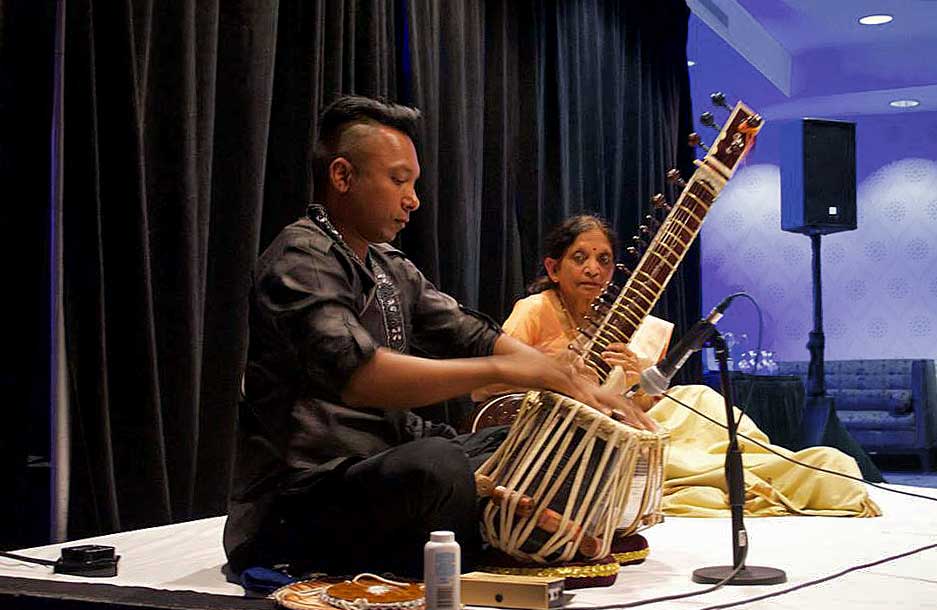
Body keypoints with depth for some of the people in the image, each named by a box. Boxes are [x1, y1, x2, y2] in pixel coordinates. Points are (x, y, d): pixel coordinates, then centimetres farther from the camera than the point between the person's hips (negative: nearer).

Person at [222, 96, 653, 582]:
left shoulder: (392, 269, 15)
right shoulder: (302, 259, -15)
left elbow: (475, 338, 8)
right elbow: (356, 376, -31)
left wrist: (581, 389, -6)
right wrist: (501, 370, -31)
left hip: (390, 472, 9)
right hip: (299, 502, -9)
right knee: (436, 463, -35)